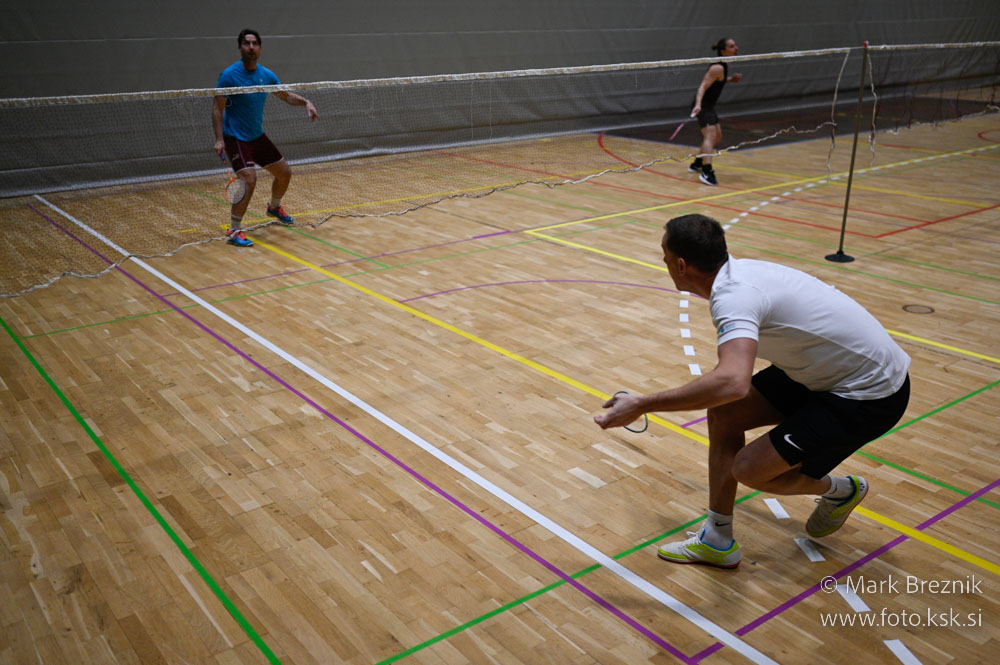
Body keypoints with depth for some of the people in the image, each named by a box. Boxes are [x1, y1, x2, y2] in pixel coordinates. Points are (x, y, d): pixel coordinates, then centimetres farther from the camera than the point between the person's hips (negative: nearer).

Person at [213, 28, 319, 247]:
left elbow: (286, 95, 16)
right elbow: (217, 108, -14)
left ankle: (274, 207, 45)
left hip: (258, 136, 7)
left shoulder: (266, 75, 1)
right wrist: (219, 139, -23)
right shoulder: (229, 75, -16)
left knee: (284, 173, 14)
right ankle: (234, 231, -12)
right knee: (249, 179, -24)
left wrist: (306, 102, -2)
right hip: (236, 138, -7)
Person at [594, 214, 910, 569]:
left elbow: (733, 383, -47)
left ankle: (841, 490, 19)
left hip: (872, 395, -9)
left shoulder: (734, 296, -29)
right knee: (724, 414, 2)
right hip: (825, 372, 9)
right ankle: (718, 540, 12)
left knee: (750, 468, -10)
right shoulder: (740, 270, 0)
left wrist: (641, 405, -43)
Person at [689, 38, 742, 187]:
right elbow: (703, 86, -25)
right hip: (703, 105, -10)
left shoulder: (724, 66, 9)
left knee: (717, 136, 20)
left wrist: (730, 79, 9)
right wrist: (698, 104, -38)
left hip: (708, 106, 10)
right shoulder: (718, 67, -20)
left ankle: (697, 164, 32)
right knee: (710, 135, -23)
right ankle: (706, 172, -33)